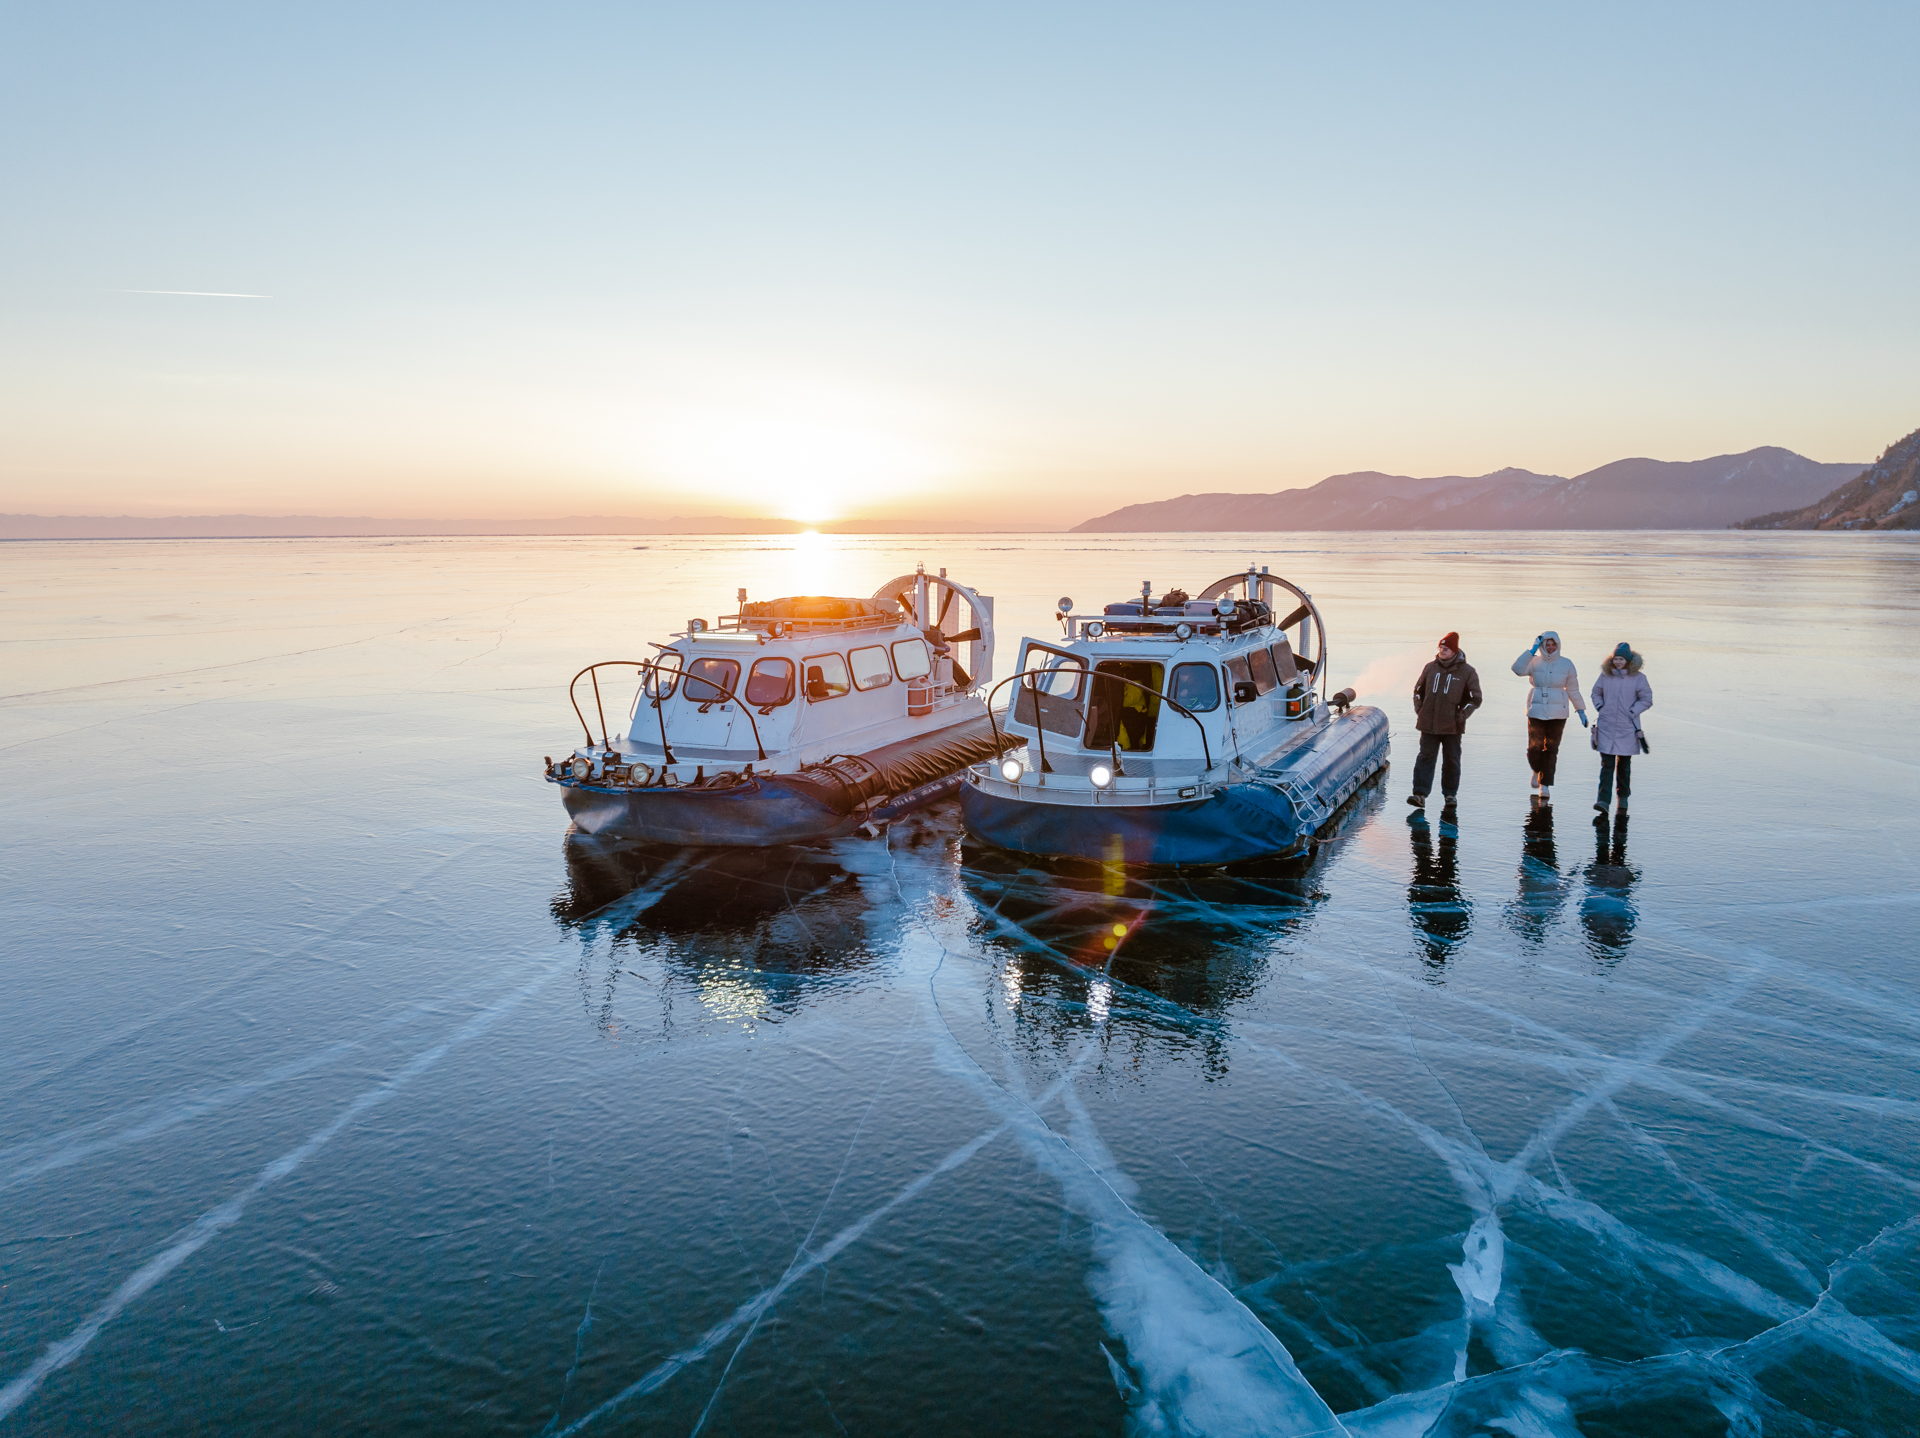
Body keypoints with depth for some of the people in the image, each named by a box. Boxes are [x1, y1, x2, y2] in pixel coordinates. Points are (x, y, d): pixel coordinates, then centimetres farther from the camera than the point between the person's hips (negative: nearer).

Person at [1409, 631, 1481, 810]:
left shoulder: (1467, 671, -1)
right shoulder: (1431, 667, 7)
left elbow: (1475, 698, 4)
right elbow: (1418, 691, 17)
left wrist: (1461, 715, -4)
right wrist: (1419, 711, 8)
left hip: (1452, 727, -2)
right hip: (1429, 724, 2)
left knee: (1451, 760, 8)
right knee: (1425, 757, -4)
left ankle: (1450, 794, 20)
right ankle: (1420, 794, -9)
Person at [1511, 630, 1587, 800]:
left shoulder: (1566, 664, 6)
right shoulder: (1534, 662, 2)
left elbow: (1573, 689, 13)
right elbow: (1517, 669, -19)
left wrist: (1581, 710, 13)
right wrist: (1532, 650, -19)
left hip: (1557, 714, 1)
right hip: (1536, 711, -1)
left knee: (1551, 749, -1)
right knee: (1534, 748, -5)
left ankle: (1545, 784, 7)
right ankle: (1537, 770, 27)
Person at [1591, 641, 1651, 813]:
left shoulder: (1638, 678, -4)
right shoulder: (1605, 675, 4)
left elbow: (1646, 700, 0)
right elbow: (1596, 693, 18)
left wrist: (1631, 712, -9)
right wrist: (1600, 709, 3)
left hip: (1627, 729, -1)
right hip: (1606, 727, 1)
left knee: (1624, 765, 12)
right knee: (1607, 764, -7)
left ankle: (1623, 797, 28)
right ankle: (1603, 801, -14)